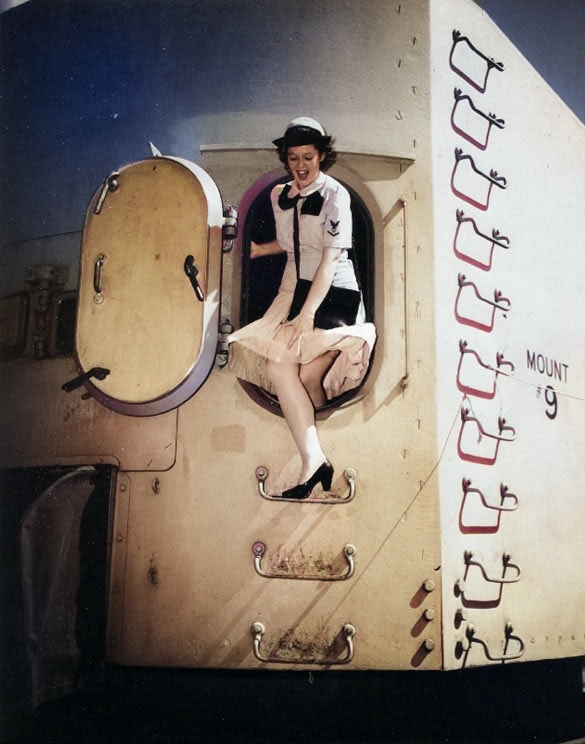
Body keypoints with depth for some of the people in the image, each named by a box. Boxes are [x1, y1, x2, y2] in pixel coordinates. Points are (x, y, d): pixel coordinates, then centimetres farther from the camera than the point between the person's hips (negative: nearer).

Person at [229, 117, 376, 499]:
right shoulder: (279, 195, 11)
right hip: (293, 288, 6)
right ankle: (315, 460, -14)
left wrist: (307, 315, -21)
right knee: (278, 364, -17)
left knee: (307, 375, -22)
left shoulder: (335, 194, -9)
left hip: (333, 294, -5)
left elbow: (331, 257, -16)